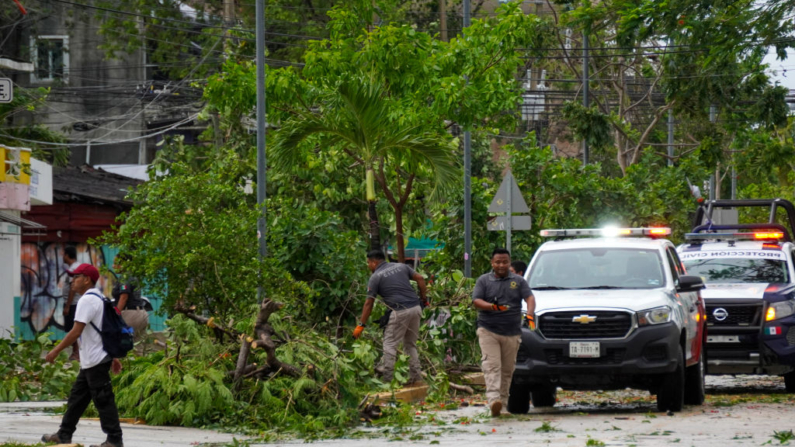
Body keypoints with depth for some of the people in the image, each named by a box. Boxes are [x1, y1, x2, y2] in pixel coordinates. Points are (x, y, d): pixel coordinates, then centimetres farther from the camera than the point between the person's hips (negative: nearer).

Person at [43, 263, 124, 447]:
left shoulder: (87, 300, -16)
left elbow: (76, 331, -21)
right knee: (77, 398, 15)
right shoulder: (99, 299, 16)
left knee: (103, 401, -6)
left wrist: (56, 351, -16)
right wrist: (114, 356, 21)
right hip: (90, 362, 10)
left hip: (95, 361, -10)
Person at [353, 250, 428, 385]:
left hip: (400, 312, -6)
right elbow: (420, 278, 9)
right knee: (411, 345, 17)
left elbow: (369, 303, 1)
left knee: (390, 345, 1)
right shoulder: (401, 266, 16)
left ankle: (387, 380, -3)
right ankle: (416, 377, 14)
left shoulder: (376, 277, 1)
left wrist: (361, 325, 5)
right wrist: (424, 298, 15)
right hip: (415, 308, 6)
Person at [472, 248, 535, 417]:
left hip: (512, 332, 2)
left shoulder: (518, 281, 13)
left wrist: (529, 314, -20)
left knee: (507, 369, 7)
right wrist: (493, 307, -21)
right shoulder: (484, 281, 8)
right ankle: (493, 400, -28)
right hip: (488, 331, -2)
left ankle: (503, 399, 18)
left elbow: (529, 298, 1)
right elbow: (476, 301, -2)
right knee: (492, 366, -16)